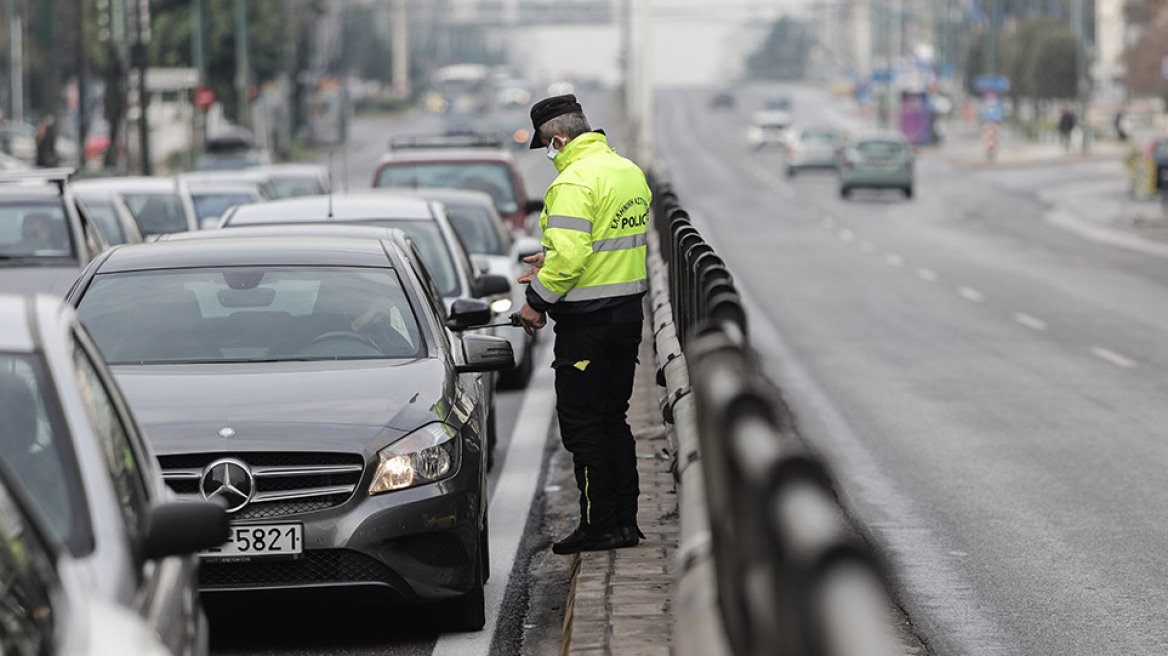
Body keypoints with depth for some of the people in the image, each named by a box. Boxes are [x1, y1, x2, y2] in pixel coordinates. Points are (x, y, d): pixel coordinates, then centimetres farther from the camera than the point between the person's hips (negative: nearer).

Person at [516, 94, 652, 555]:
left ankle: (599, 525, -1)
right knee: (613, 417, 16)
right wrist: (552, 263, 19)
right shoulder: (629, 171, 12)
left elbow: (569, 256, -25)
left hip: (588, 320, -9)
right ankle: (626, 521, 17)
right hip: (629, 311, 9)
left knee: (582, 422, -1)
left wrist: (537, 300, -11)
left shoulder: (574, 182, -18)